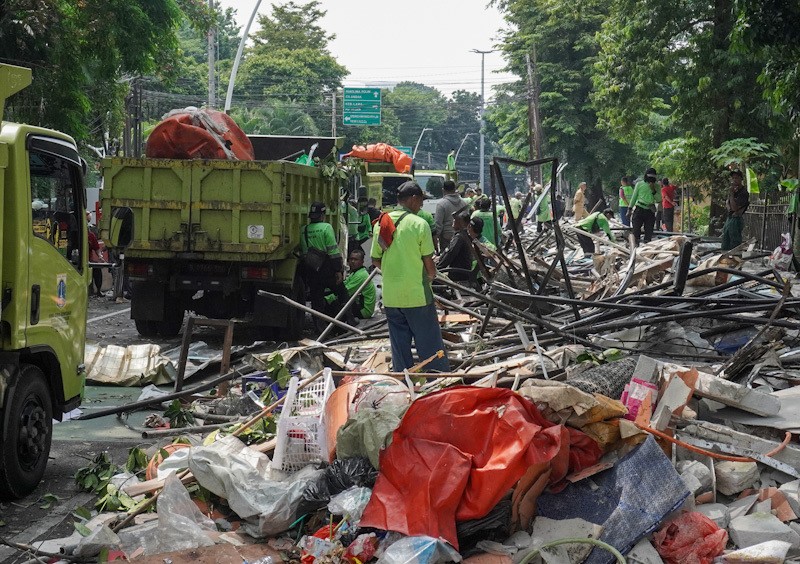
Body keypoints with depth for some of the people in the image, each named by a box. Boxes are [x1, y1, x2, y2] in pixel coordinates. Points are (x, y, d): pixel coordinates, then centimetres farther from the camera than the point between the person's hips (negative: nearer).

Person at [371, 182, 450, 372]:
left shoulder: (381, 224, 4)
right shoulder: (419, 224, -10)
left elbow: (375, 260, 8)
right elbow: (428, 262, -7)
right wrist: (431, 277, 12)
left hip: (390, 296, 5)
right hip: (416, 294, -5)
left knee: (399, 345, 11)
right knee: (429, 344, 4)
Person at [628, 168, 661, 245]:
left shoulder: (656, 186, 9)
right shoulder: (639, 184, 5)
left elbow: (659, 200, 4)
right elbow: (634, 197, 11)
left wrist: (653, 191, -10)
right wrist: (630, 208, 9)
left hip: (650, 212, 2)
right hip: (639, 210, -2)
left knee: (649, 232, 2)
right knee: (636, 230, -8)